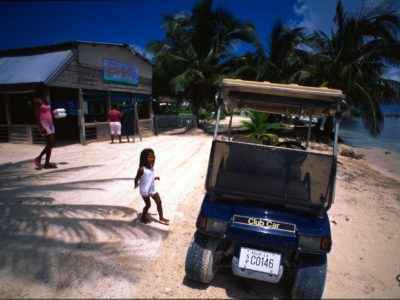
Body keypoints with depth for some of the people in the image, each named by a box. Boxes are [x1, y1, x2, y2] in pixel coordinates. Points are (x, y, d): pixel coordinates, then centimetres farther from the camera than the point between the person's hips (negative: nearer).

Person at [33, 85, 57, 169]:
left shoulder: (45, 100, 14)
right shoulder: (37, 100, -8)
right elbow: (37, 115, -14)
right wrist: (41, 127, -21)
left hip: (50, 123, 8)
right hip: (44, 123, -8)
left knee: (50, 144, 7)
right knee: (51, 143, -11)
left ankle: (47, 163, 13)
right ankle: (38, 159, 4)